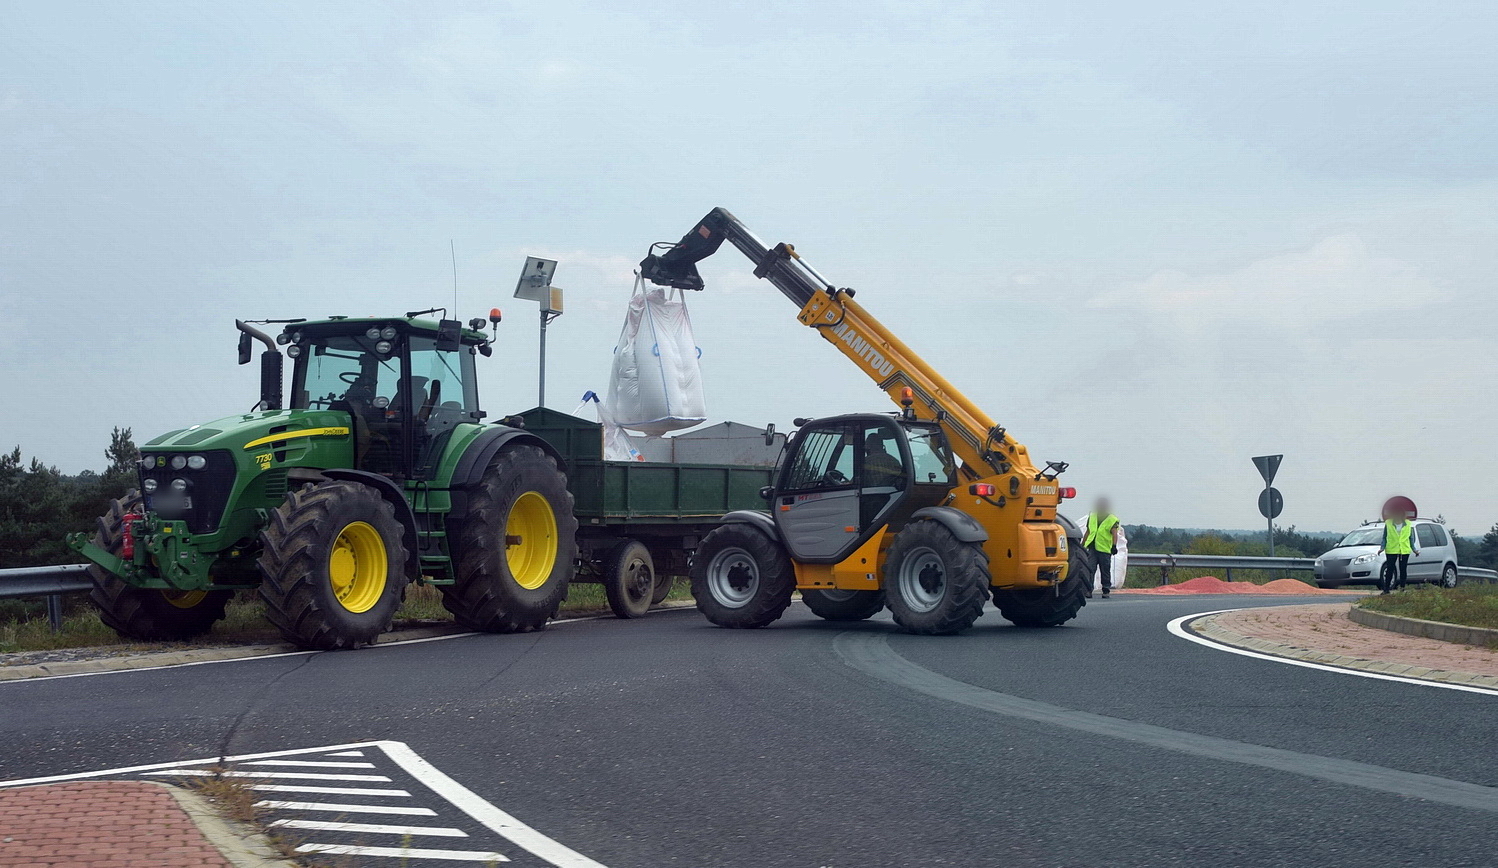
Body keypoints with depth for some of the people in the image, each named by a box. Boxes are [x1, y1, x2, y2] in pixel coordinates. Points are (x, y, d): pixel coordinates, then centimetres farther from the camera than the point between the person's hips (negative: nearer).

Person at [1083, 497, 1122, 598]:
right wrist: (1082, 545, 22)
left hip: (1105, 549, -3)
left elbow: (1114, 534, -9)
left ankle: (1106, 590, 10)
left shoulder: (1112, 519, 2)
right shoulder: (1092, 517, 16)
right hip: (1092, 548, 3)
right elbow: (1088, 532, 23)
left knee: (1105, 571, 2)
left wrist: (1114, 545, -24)